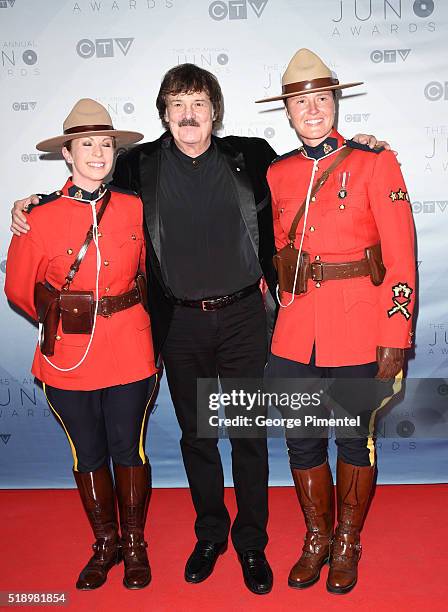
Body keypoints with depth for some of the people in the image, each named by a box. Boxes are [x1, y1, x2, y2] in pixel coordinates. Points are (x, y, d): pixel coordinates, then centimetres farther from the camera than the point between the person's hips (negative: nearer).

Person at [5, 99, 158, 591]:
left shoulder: (134, 208, -1)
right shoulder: (40, 217, -5)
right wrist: (63, 319, 11)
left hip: (129, 352, 0)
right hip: (68, 357, 0)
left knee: (129, 450, 9)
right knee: (89, 455, 14)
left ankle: (134, 544, 31)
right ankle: (105, 543, 35)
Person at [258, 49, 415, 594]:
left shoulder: (375, 164, -3)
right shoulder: (277, 173, 8)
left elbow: (402, 260, -7)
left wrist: (394, 342, -11)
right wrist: (274, 312, 9)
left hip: (357, 332, -3)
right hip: (295, 333, 4)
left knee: (355, 441, 11)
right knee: (302, 443, 12)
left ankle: (348, 545, 34)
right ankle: (316, 541, 35)